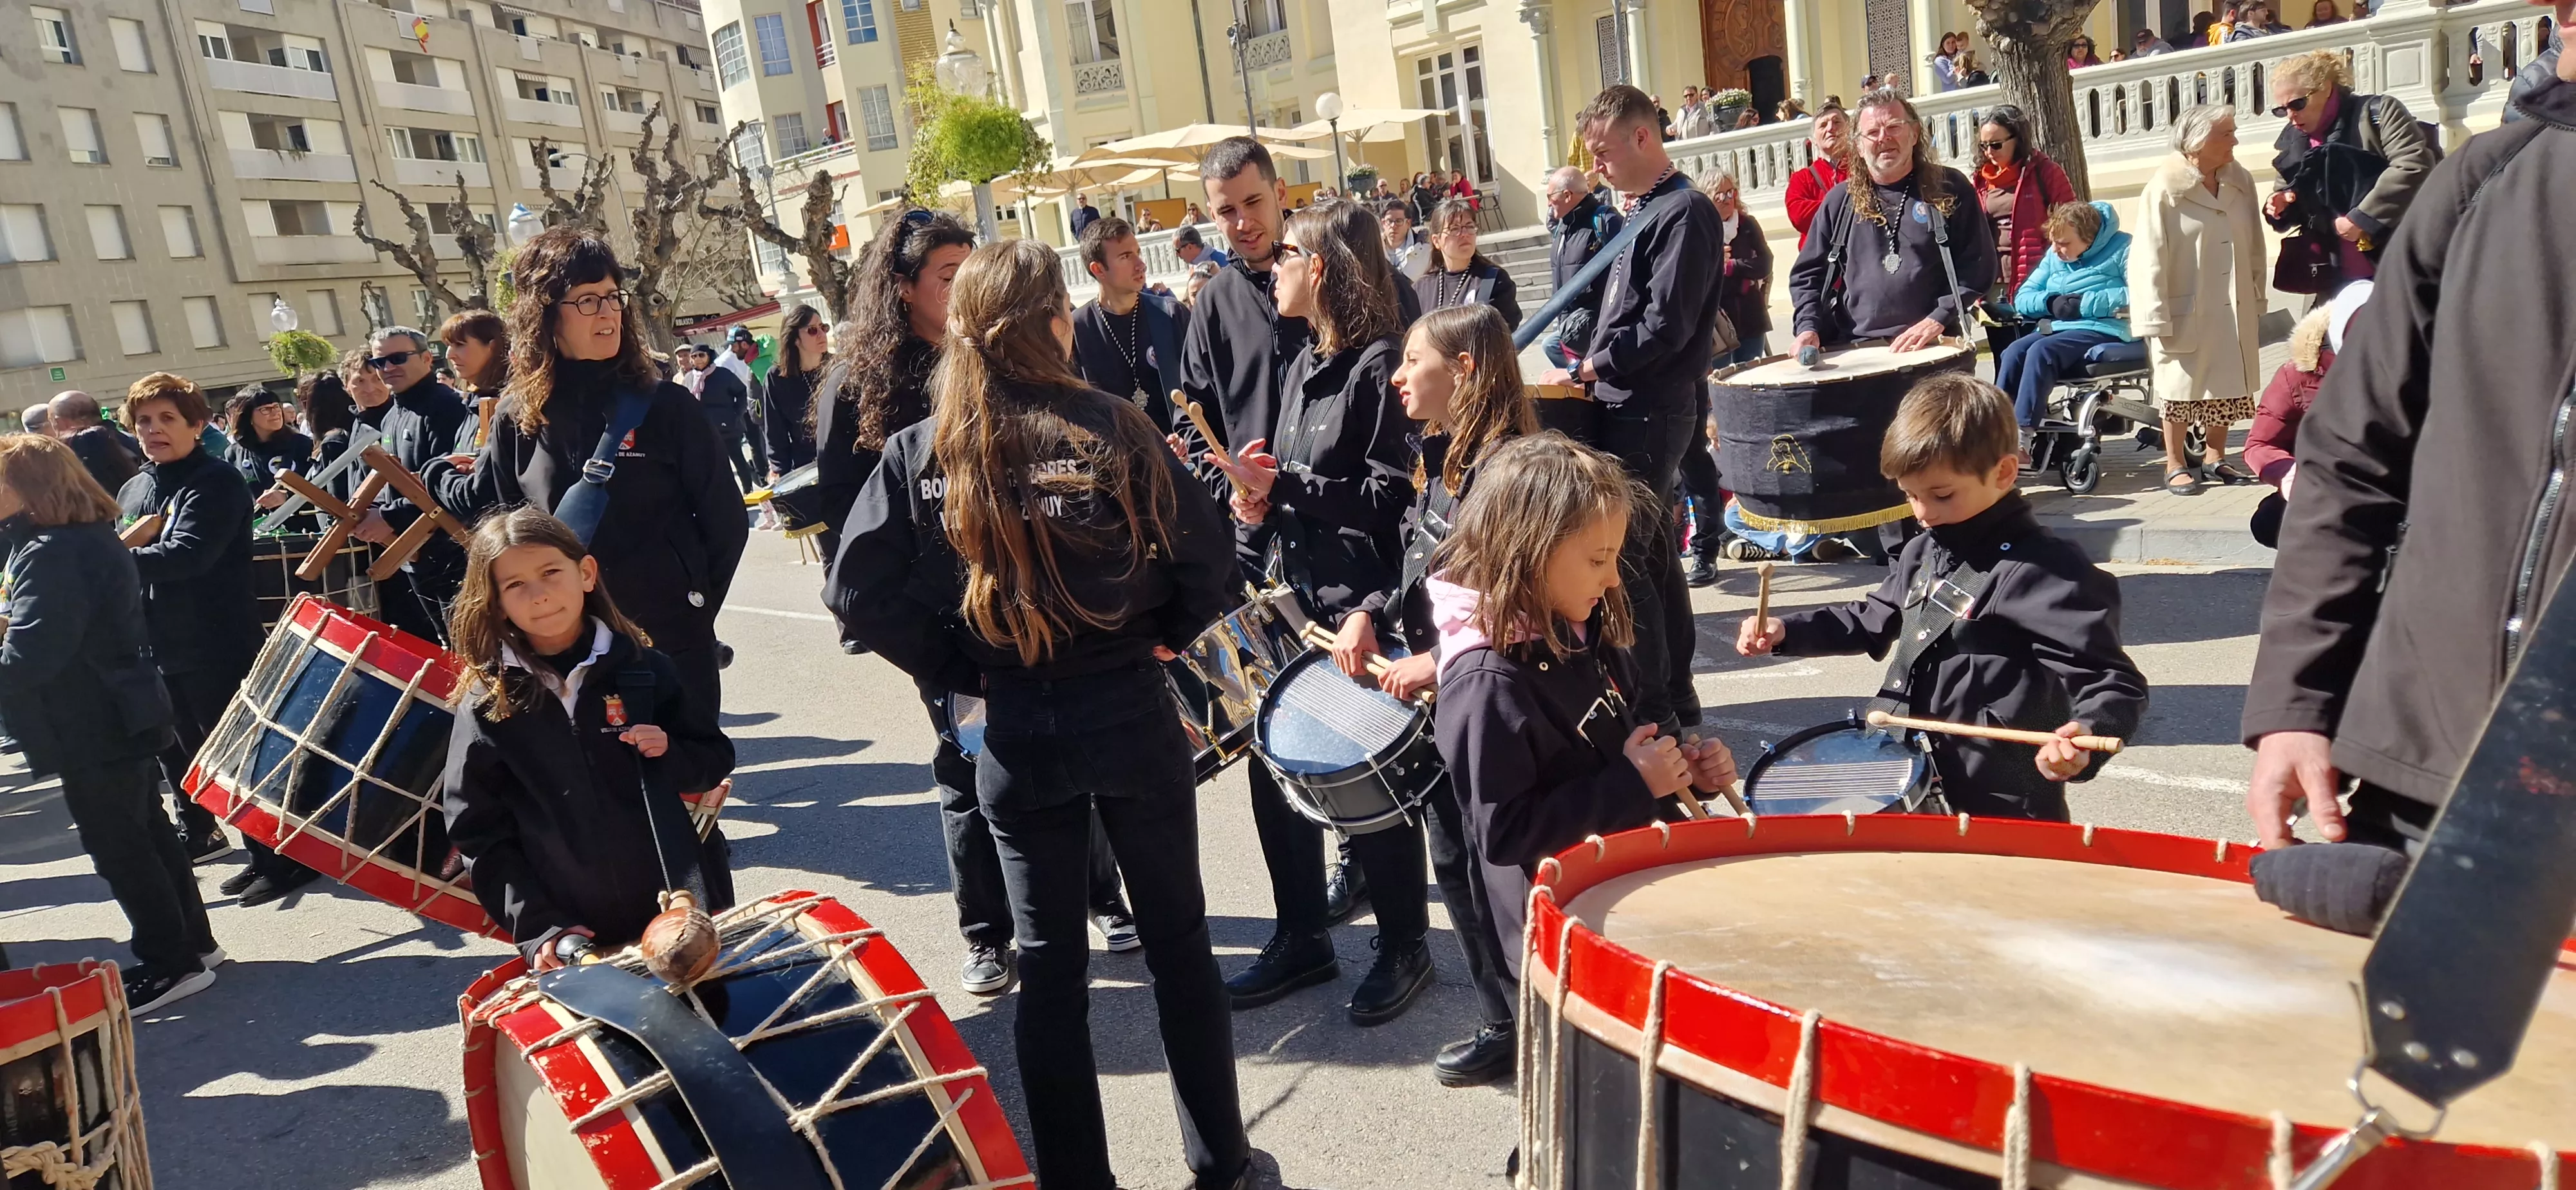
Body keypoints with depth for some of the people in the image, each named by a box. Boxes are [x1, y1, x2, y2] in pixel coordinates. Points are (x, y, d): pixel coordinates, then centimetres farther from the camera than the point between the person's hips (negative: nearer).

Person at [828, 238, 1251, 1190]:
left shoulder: (922, 454, -6)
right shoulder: (1113, 430, -12)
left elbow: (859, 593, -8)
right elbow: (1210, 563, -11)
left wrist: (961, 670, 3)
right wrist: (1159, 636, 7)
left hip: (1014, 736, 2)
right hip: (1130, 719, -1)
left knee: (1049, 963, 14)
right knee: (1177, 939, 15)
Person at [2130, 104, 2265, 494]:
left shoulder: (2240, 181, 3)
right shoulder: (2164, 189, -13)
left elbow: (2254, 246, 7)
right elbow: (2148, 257, -14)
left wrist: (2257, 300, 7)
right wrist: (2156, 318, -16)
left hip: (2233, 310, 5)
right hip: (2186, 311, -5)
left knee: (2227, 387, 11)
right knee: (2180, 387, 4)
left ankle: (2214, 456, 26)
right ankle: (2175, 465, 16)